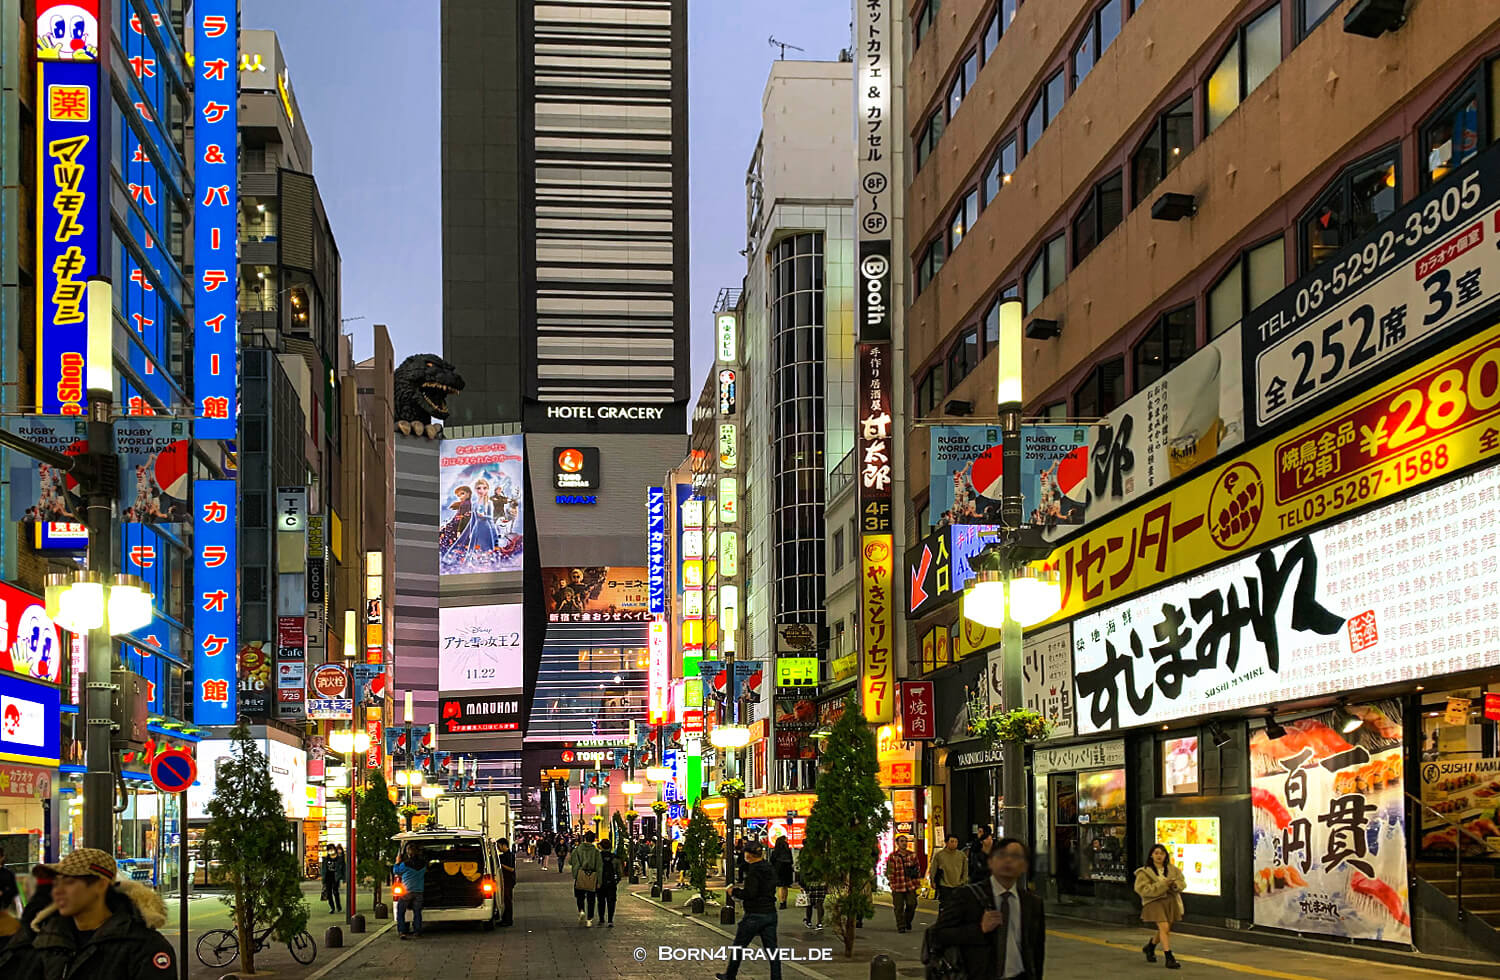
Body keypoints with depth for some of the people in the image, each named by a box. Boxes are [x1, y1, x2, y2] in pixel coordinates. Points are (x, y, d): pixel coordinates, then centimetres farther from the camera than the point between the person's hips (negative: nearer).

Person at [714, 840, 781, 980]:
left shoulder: (754, 871, -16)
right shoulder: (768, 869, 9)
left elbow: (750, 893, -23)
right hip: (770, 913, 7)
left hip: (755, 915, -7)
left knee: (738, 946, 9)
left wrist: (735, 891, -6)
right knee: (771, 949, 6)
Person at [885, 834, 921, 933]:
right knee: (899, 908, 1)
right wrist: (892, 884, -8)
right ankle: (901, 927, 11)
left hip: (911, 886, 3)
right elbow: (890, 872, -4)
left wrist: (916, 882, 10)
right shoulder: (892, 856, -3)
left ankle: (907, 923, 23)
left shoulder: (912, 855, 8)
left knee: (912, 904, -1)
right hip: (898, 886, -3)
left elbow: (918, 868, 15)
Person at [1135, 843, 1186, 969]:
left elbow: (1183, 882, 10)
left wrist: (1175, 884, -14)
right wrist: (1162, 885, -23)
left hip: (1171, 901, 5)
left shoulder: (1173, 869, 7)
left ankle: (1149, 947, 44)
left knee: (1164, 929, 16)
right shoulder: (1144, 872, -8)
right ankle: (1169, 958, -17)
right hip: (1154, 902, -5)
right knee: (1164, 927, -19)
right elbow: (1142, 889, -17)